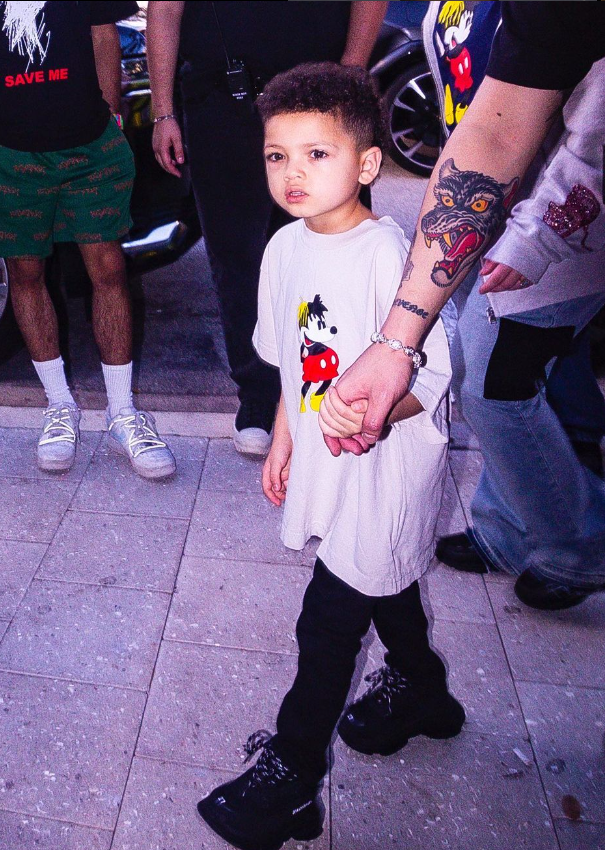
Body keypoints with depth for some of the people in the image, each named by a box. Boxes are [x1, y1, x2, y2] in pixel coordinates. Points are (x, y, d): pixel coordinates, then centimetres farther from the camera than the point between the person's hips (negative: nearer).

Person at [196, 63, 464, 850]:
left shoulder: (387, 253, -21)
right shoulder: (285, 249, 2)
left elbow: (430, 377, -22)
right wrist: (283, 437, 15)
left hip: (384, 471, -7)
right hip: (329, 468, 7)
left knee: (328, 621, 3)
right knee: (386, 590, 26)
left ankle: (291, 774, 26)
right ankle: (420, 693, 53)